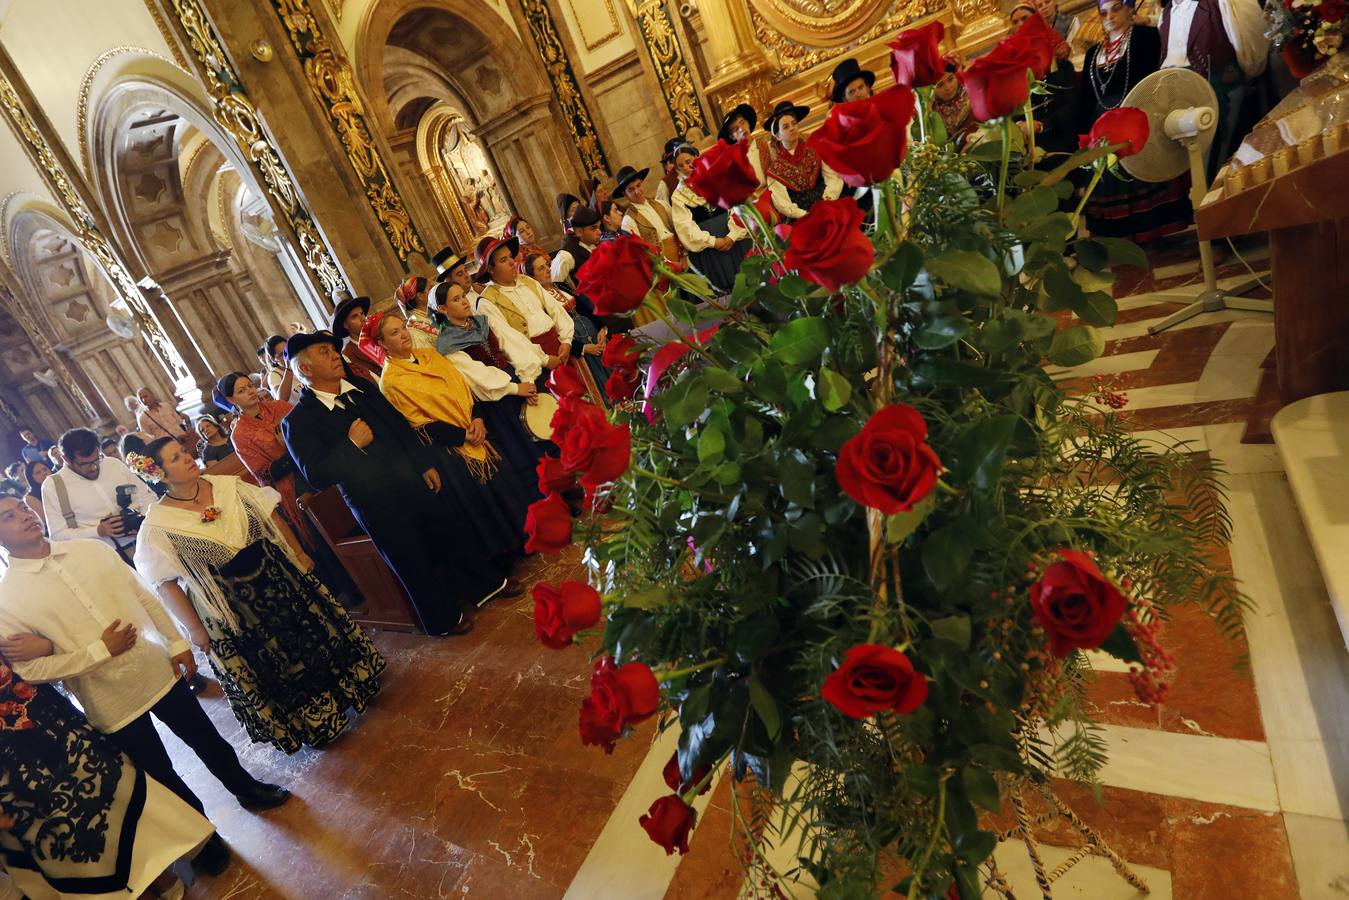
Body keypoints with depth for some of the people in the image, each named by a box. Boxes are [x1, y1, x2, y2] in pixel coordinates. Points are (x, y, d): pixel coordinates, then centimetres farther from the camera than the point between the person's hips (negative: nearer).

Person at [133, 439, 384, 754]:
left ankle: (344, 682, 42)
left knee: (315, 631, 17)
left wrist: (298, 552, 6)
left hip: (276, 576, 4)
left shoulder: (228, 485, -5)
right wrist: (194, 629, -12)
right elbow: (166, 584, -13)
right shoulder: (157, 527, -15)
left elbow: (271, 516, 4)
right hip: (230, 610, -3)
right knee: (268, 664, 13)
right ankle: (307, 723, 34)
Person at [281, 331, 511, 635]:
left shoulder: (360, 385, 3)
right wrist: (352, 444, -26)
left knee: (457, 529, 18)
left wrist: (426, 464, 9)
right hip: (380, 508, -5)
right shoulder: (298, 422, -13)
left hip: (414, 483, 5)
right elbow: (316, 476, -17)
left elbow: (400, 424, 11)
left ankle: (488, 582, 43)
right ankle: (446, 619, 36)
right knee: (417, 567, 10)